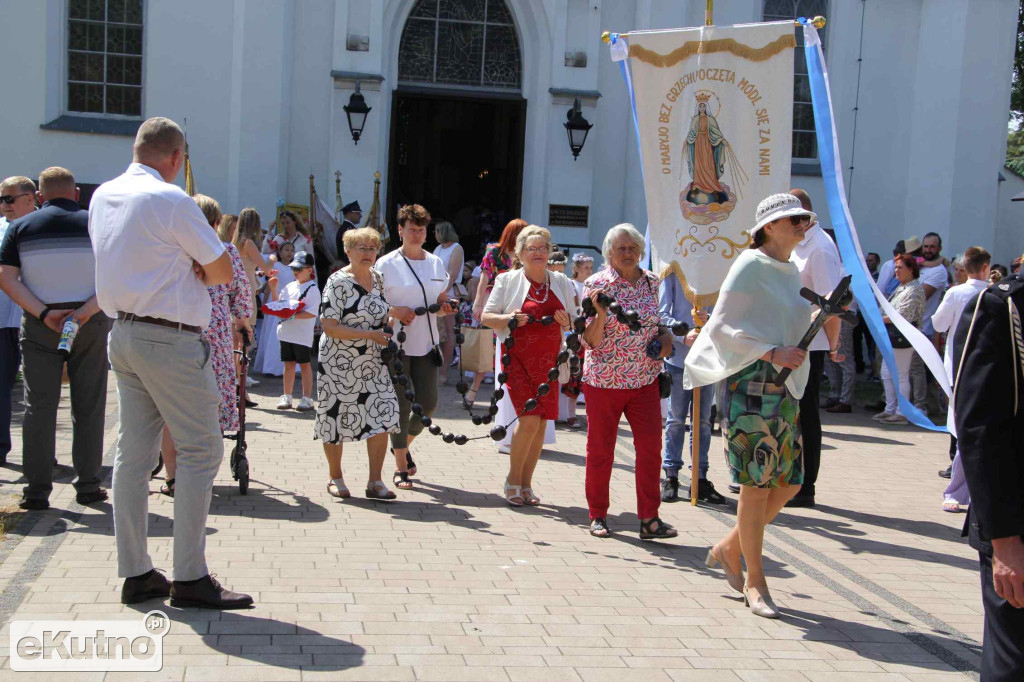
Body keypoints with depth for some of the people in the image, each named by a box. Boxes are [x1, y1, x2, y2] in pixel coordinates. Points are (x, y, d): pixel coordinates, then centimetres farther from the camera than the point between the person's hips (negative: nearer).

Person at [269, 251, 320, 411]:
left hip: (303, 334, -6)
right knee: (289, 364, 11)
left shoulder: (312, 289, -9)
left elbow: (312, 313, -18)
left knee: (305, 364, 1)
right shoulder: (289, 287, 12)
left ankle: (307, 398, 6)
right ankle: (286, 397, 18)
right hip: (286, 333, 6)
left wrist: (292, 316, -24)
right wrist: (273, 289, 6)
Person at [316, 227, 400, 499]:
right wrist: (369, 335, -21)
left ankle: (375, 482, 4)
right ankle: (336, 479, 22)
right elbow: (329, 326, -18)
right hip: (340, 364, -5)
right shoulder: (338, 282, -12)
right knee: (337, 419, 4)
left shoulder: (378, 278, 9)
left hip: (373, 364, 5)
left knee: (382, 416, -4)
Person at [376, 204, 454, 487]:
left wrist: (445, 307, -3)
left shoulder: (436, 263, 11)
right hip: (396, 345, -4)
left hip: (426, 344, 4)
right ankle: (400, 466, 10)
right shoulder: (386, 264, -3)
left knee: (428, 404, 2)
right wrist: (395, 311, -19)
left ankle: (404, 443, 31)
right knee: (402, 405, -2)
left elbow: (442, 302, 19)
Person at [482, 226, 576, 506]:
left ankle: (526, 483, 16)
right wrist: (509, 318, -18)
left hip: (548, 361, 4)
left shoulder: (561, 282, 11)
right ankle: (513, 479, 3)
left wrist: (566, 321, -6)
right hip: (517, 358, -4)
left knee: (541, 422, 3)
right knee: (529, 418, -16)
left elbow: (573, 322, 17)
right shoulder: (508, 280, 1)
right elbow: (486, 317, 1)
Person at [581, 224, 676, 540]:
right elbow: (590, 341, -8)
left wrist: (665, 335, 1)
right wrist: (601, 313, -25)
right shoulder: (596, 284, -7)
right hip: (604, 380, -3)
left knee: (651, 446, -2)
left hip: (645, 380, 4)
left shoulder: (651, 281, 7)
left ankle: (649, 518, 5)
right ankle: (598, 516, 21)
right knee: (600, 449, 6)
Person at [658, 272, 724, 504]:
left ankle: (701, 478, 13)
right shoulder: (672, 274, 1)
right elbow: (662, 314, -4)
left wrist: (709, 319, -19)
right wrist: (683, 334, -20)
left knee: (703, 420, 7)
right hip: (678, 356, -2)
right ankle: (671, 477, 13)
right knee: (676, 419, 5)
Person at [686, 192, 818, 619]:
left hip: (784, 387, 8)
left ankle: (729, 548, 24)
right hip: (750, 382, -8)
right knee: (757, 483, -5)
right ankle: (755, 582, 6)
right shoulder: (751, 266, -7)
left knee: (789, 481, 6)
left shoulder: (791, 271, 17)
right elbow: (723, 327, -13)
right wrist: (772, 352, -21)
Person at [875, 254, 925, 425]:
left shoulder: (914, 290, -13)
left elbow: (901, 316, -18)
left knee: (901, 376, -5)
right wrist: (884, 318, 6)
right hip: (893, 336, 10)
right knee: (886, 374, 13)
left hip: (903, 337, -10)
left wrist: (880, 319, -10)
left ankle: (901, 413, 1)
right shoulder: (901, 288, 17)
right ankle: (890, 409, 21)